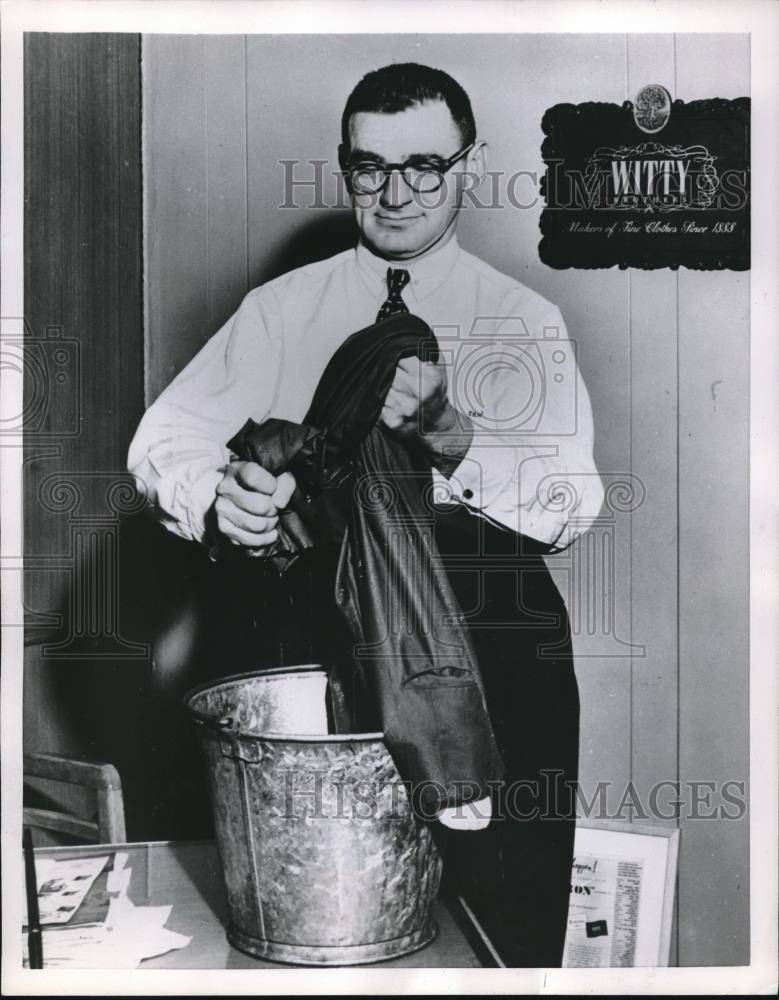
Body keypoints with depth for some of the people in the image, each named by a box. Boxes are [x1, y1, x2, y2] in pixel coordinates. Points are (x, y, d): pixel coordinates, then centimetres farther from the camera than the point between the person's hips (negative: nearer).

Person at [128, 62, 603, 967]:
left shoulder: (524, 322, 4)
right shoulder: (281, 309, 8)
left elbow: (572, 502, -9)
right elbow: (162, 441, -2)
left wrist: (450, 436, -26)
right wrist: (217, 497, -24)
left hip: (489, 646, 0)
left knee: (507, 921, 6)